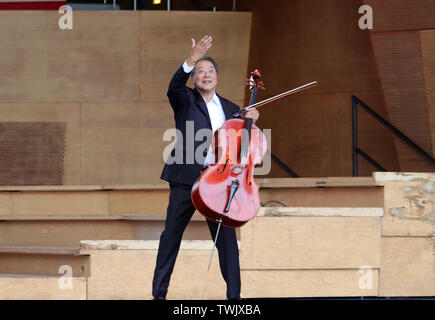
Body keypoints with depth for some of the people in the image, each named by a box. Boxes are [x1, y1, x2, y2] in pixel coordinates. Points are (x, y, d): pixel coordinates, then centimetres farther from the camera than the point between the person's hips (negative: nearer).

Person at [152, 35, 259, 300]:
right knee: (172, 234, 1)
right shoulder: (185, 100, 6)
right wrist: (191, 60, -33)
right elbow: (174, 87, -18)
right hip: (186, 177, -3)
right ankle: (159, 293, 9)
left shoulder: (230, 109, 17)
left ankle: (234, 295, 4)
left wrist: (248, 122, 2)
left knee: (227, 236, -1)